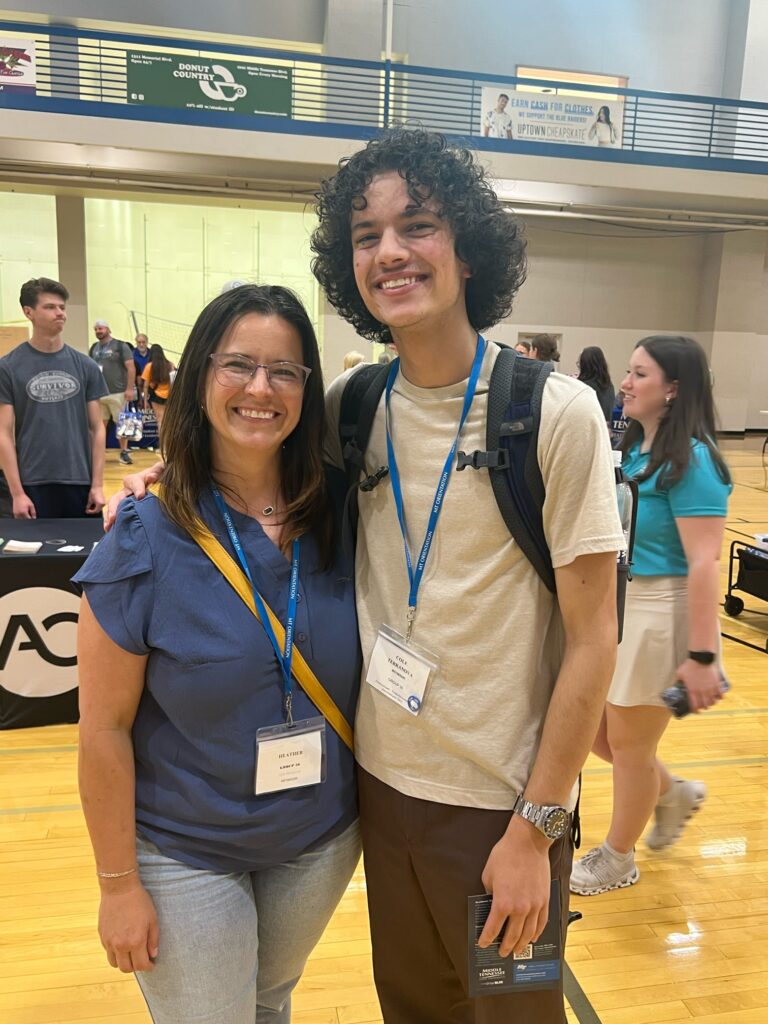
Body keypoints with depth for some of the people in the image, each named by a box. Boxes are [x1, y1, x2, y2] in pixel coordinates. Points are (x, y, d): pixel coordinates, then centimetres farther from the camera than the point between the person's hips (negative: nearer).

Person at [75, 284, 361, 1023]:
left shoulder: (340, 522, -10)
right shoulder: (146, 541, -19)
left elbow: (372, 674, 2)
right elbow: (104, 728, -13)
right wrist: (118, 882, -9)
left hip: (324, 842, 4)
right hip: (186, 856, -3)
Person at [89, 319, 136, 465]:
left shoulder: (120, 346, -4)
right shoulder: (94, 348, 13)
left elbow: (131, 368, -9)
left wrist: (130, 388, -16)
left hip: (117, 393, -5)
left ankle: (124, 452, 9)